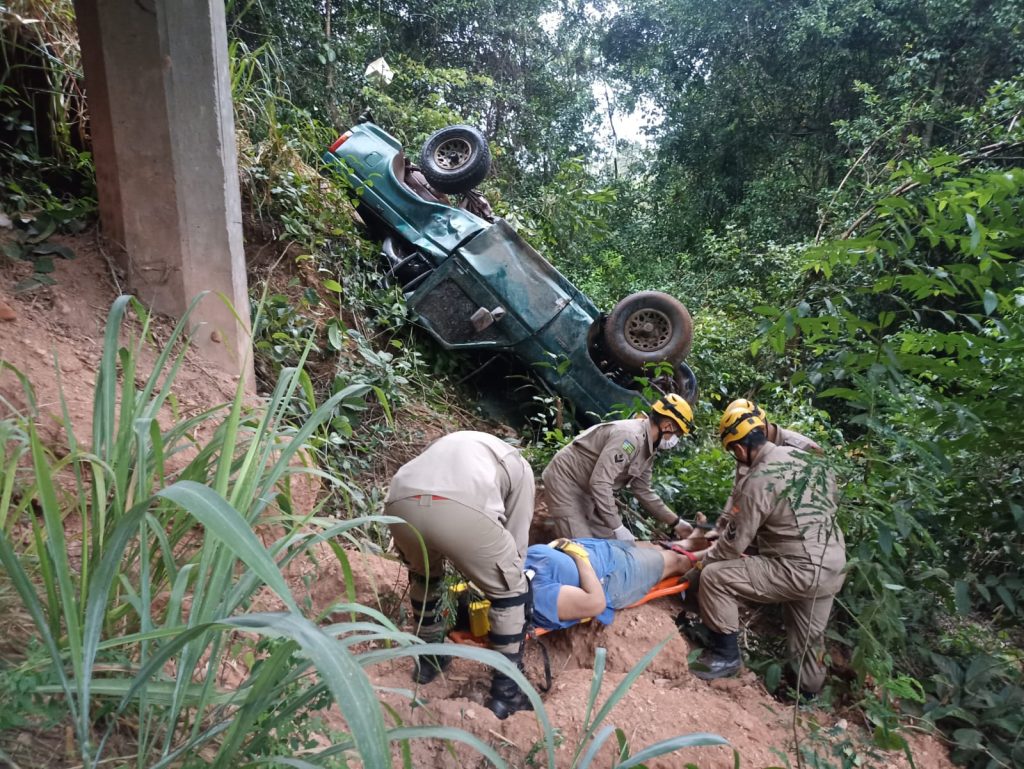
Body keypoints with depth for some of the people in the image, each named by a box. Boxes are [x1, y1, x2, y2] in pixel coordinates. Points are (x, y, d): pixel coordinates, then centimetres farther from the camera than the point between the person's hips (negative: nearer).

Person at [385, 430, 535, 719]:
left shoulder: (448, 446, 43)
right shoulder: (519, 467, 31)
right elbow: (516, 540, 28)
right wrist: (510, 576, 44)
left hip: (400, 504, 5)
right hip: (461, 508, -5)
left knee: (423, 575, 37)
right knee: (508, 591, 20)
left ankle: (429, 658, 50)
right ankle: (507, 692, 28)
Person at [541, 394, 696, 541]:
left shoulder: (647, 449, 3)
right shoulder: (629, 437, -29)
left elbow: (643, 491, 14)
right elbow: (600, 483, -34)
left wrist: (676, 522, 13)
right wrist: (618, 528, -28)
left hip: (586, 488, 10)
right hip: (565, 480, -10)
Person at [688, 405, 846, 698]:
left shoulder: (756, 481, -18)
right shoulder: (806, 457, 4)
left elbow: (735, 542, -12)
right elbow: (833, 501, 15)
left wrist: (702, 561, 4)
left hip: (797, 570, -8)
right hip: (833, 566, 8)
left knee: (713, 577, -6)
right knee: (810, 636, 24)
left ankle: (726, 654, 7)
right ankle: (810, 690, 43)